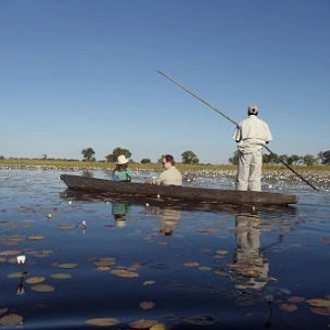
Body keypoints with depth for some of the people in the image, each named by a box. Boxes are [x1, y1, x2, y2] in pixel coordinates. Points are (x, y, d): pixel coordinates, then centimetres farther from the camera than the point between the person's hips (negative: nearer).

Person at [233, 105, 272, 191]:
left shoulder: (242, 123, 2)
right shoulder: (263, 124, 4)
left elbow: (237, 139, 0)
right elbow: (267, 140, 4)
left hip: (244, 151, -1)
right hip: (257, 152, 1)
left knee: (242, 177, 2)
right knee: (255, 178, 2)